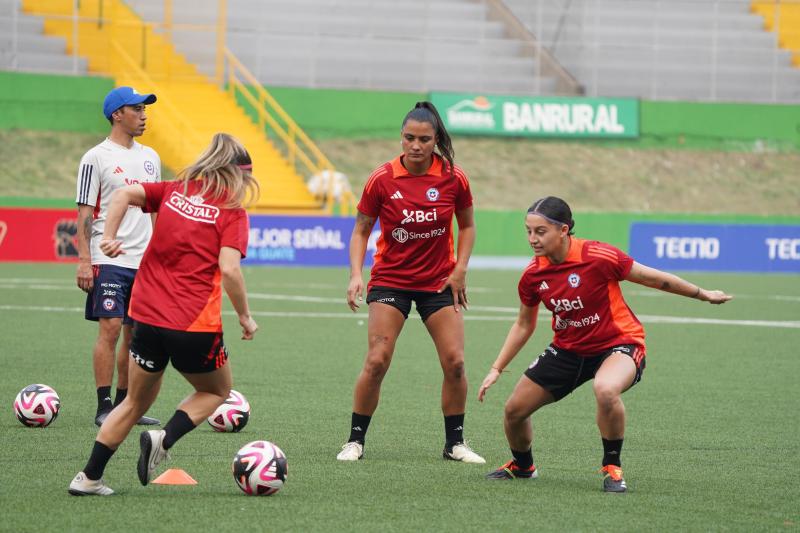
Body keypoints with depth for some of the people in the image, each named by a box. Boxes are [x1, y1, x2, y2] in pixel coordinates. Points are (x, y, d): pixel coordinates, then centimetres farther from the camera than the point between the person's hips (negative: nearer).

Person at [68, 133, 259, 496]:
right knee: (216, 390, 22)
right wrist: (245, 318, -5)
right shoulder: (232, 212, -4)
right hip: (195, 325, -5)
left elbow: (123, 194, -4)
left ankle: (89, 478, 15)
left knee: (137, 401, 21)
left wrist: (109, 238, -4)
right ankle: (164, 439, -3)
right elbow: (229, 270, -14)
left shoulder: (175, 191, 9)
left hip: (147, 316, 5)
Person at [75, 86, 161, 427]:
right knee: (110, 328, -12)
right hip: (108, 260, -6)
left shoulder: (149, 157, 14)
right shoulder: (97, 158, -4)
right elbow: (84, 213, -6)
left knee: (135, 334, 7)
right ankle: (103, 407, -9)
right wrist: (84, 261, -12)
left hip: (144, 261, 6)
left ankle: (124, 404, 14)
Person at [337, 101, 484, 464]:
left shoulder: (453, 179, -8)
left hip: (439, 282, 2)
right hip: (390, 280, -2)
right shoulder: (382, 180, -11)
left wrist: (460, 269, -3)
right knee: (376, 362, -12)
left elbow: (467, 226, 8)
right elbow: (361, 231, -2)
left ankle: (455, 443, 11)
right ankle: (355, 440, 2)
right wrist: (356, 275, -15)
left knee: (454, 362, -4)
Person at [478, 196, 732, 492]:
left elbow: (653, 278, -11)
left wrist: (703, 294, -1)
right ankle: (522, 465, 36)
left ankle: (612, 467, -17)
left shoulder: (598, 257, -24)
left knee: (605, 390, -39)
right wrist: (496, 369, 7)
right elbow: (524, 324, 10)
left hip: (618, 345, -6)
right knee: (514, 409, 3)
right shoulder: (532, 275, -8)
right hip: (568, 350, 6)